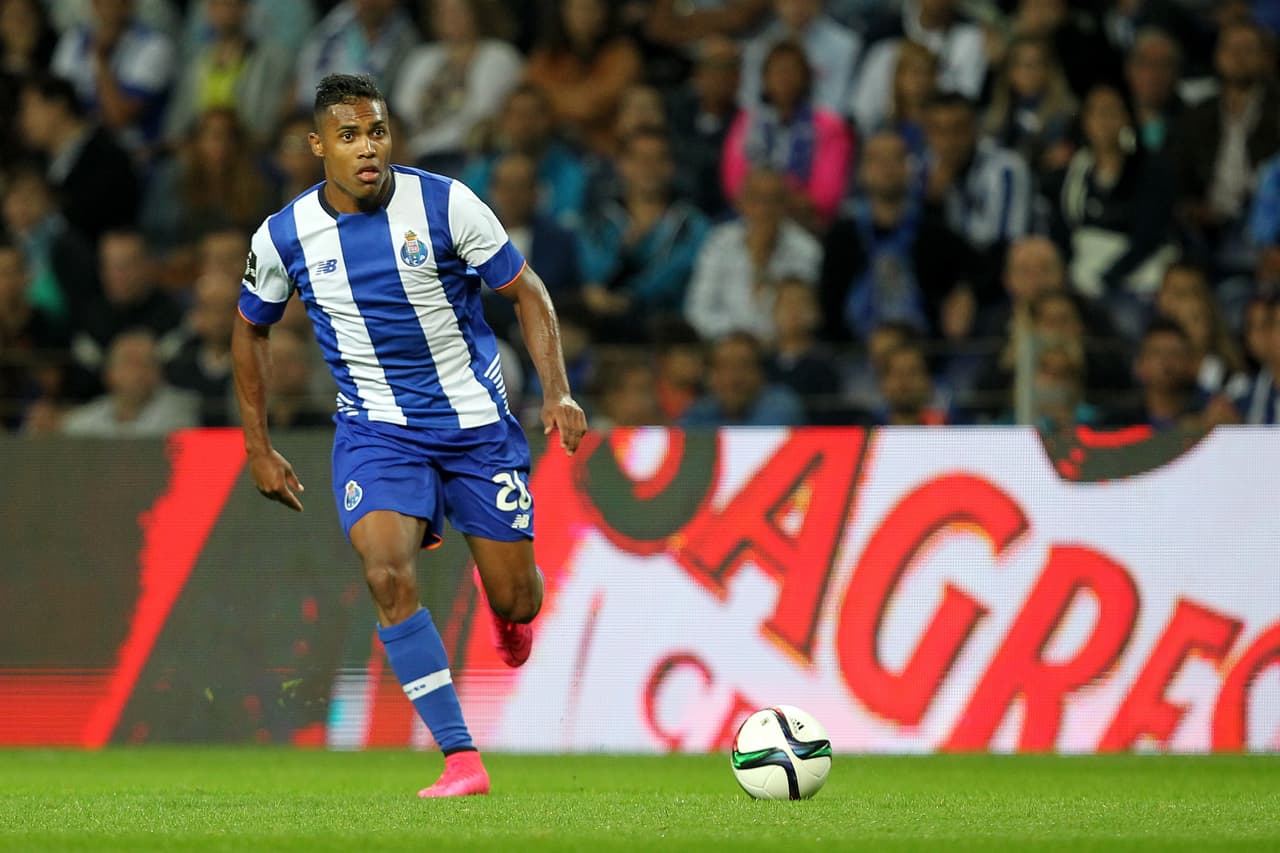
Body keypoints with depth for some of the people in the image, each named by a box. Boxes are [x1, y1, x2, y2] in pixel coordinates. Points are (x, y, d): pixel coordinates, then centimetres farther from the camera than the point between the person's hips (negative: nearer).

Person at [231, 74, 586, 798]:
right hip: (377, 431, 0)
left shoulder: (444, 204, -12)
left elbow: (526, 290, -2)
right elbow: (252, 329, 11)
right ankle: (461, 759, -19)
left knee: (515, 602, 2)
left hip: (477, 423, 0)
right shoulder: (284, 236, -7)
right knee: (388, 575, -24)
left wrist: (558, 392, -14)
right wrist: (259, 448, 10)